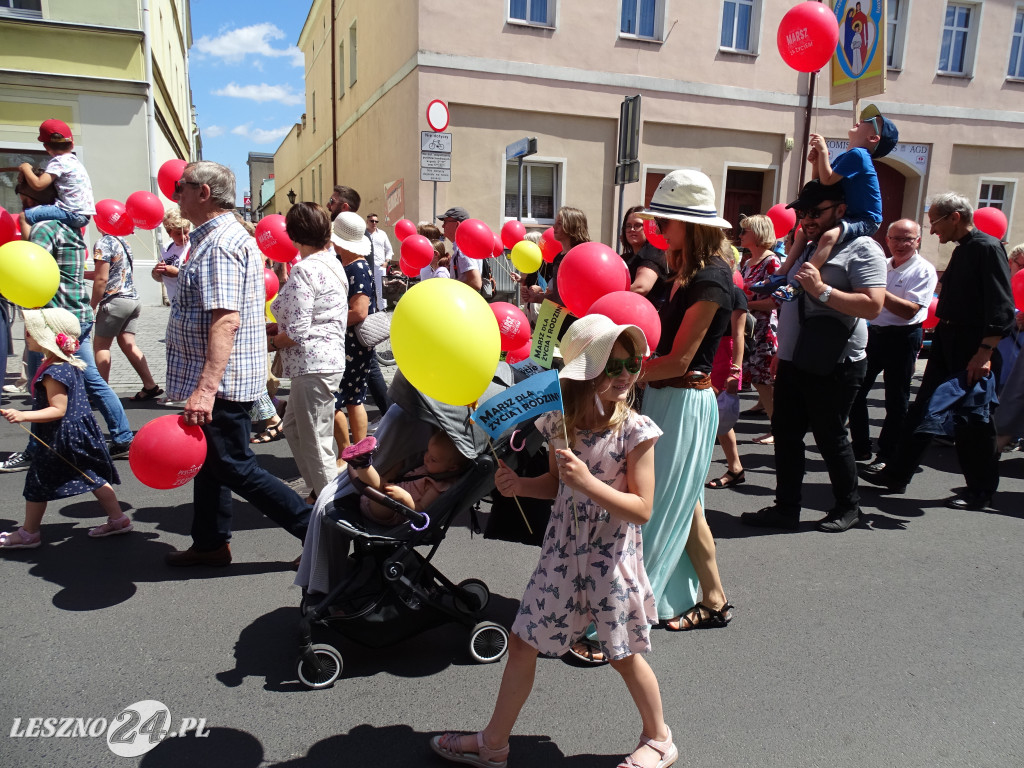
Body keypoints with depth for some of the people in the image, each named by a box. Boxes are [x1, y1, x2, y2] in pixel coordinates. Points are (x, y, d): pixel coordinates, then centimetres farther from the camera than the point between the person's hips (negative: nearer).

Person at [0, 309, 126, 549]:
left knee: (37, 482, 6)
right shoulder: (70, 364, 6)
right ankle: (118, 519, 19)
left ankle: (28, 534, 20)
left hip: (60, 439, -9)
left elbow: (58, 410, -25)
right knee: (93, 478, 15)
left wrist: (23, 416, -29)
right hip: (79, 431, 9)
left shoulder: (53, 372, -23)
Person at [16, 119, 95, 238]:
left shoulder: (58, 162, -9)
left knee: (24, 216, -8)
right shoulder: (74, 159, 18)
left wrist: (26, 168, 0)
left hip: (73, 214, -10)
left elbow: (38, 185, -16)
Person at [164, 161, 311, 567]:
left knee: (235, 468, -4)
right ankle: (210, 544, 31)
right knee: (210, 461, 18)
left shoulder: (219, 245, -19)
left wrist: (205, 387, -35)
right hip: (220, 378, 11)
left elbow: (226, 320, -29)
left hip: (221, 381, -11)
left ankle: (316, 529, 3)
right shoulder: (226, 236, 16)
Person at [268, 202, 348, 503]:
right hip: (329, 356, 10)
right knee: (293, 427, 21)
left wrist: (271, 341, 0)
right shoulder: (333, 264, 12)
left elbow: (296, 333, -20)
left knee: (315, 442, 1)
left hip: (313, 365, -10)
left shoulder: (304, 270, -16)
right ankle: (319, 491, 29)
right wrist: (278, 327, 9)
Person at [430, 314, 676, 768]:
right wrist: (519, 485, -8)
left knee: (624, 656, 12)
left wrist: (587, 481, -28)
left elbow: (642, 509, -17)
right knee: (522, 643, 11)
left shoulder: (636, 430, -16)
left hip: (612, 559, -4)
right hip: (562, 552, 5)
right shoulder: (561, 423, -4)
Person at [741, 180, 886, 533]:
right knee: (785, 434, 9)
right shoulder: (808, 249, 18)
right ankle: (786, 508, 18)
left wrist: (822, 289, -26)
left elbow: (872, 306, -23)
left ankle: (848, 507, 24)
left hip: (834, 365, -8)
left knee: (830, 437, 4)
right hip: (794, 362, 8)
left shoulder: (862, 249, -10)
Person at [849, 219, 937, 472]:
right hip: (873, 332, 7)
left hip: (902, 337, -6)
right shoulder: (882, 266, 11)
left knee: (896, 401, 3)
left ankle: (887, 456, 15)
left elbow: (909, 311, -23)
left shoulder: (924, 270, -9)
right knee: (856, 391, 6)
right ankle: (860, 448, 19)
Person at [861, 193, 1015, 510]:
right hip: (948, 339, 9)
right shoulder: (961, 250, 14)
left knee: (973, 419, 1)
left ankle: (981, 491, 15)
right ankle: (897, 474, 18)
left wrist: (985, 352, -26)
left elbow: (1002, 308, -20)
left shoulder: (987, 248, -13)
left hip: (974, 347, -9)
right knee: (924, 408, 11)